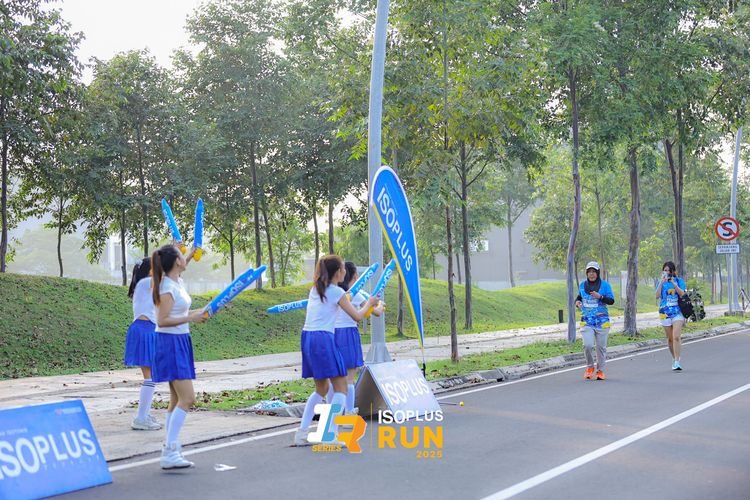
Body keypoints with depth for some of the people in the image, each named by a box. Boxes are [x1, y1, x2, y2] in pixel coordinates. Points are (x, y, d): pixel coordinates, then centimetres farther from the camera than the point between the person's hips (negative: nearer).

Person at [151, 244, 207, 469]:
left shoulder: (177, 281, 9)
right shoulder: (168, 287, -18)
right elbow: (162, 321, -23)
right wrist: (190, 318, -21)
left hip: (179, 343, 10)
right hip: (170, 343, -10)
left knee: (178, 399, 11)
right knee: (187, 398, -14)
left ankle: (170, 448, 15)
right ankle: (169, 453, -16)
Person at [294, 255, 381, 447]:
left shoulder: (315, 289, 17)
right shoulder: (337, 292, -3)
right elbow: (357, 316, 2)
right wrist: (369, 303, 19)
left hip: (307, 338, 8)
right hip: (323, 339, -8)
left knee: (321, 388, 18)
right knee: (340, 386, -1)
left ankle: (302, 433, 11)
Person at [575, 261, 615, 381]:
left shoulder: (605, 285, 0)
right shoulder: (582, 285, 10)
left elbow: (611, 300, -5)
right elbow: (579, 296, 25)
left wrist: (600, 297, -21)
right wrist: (577, 302, 3)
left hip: (601, 321, -1)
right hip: (586, 321, 2)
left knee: (601, 347, 4)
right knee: (587, 345, -14)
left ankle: (600, 370, 20)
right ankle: (590, 367, 10)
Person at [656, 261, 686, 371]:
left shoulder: (679, 281, 5)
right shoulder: (661, 282, 8)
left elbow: (682, 294, -9)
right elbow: (657, 295, -6)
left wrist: (674, 283, -16)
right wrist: (662, 282, -15)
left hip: (677, 312, -2)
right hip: (665, 312, 2)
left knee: (676, 337, -15)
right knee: (670, 338, 9)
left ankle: (677, 362, -18)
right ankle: (674, 359, 26)